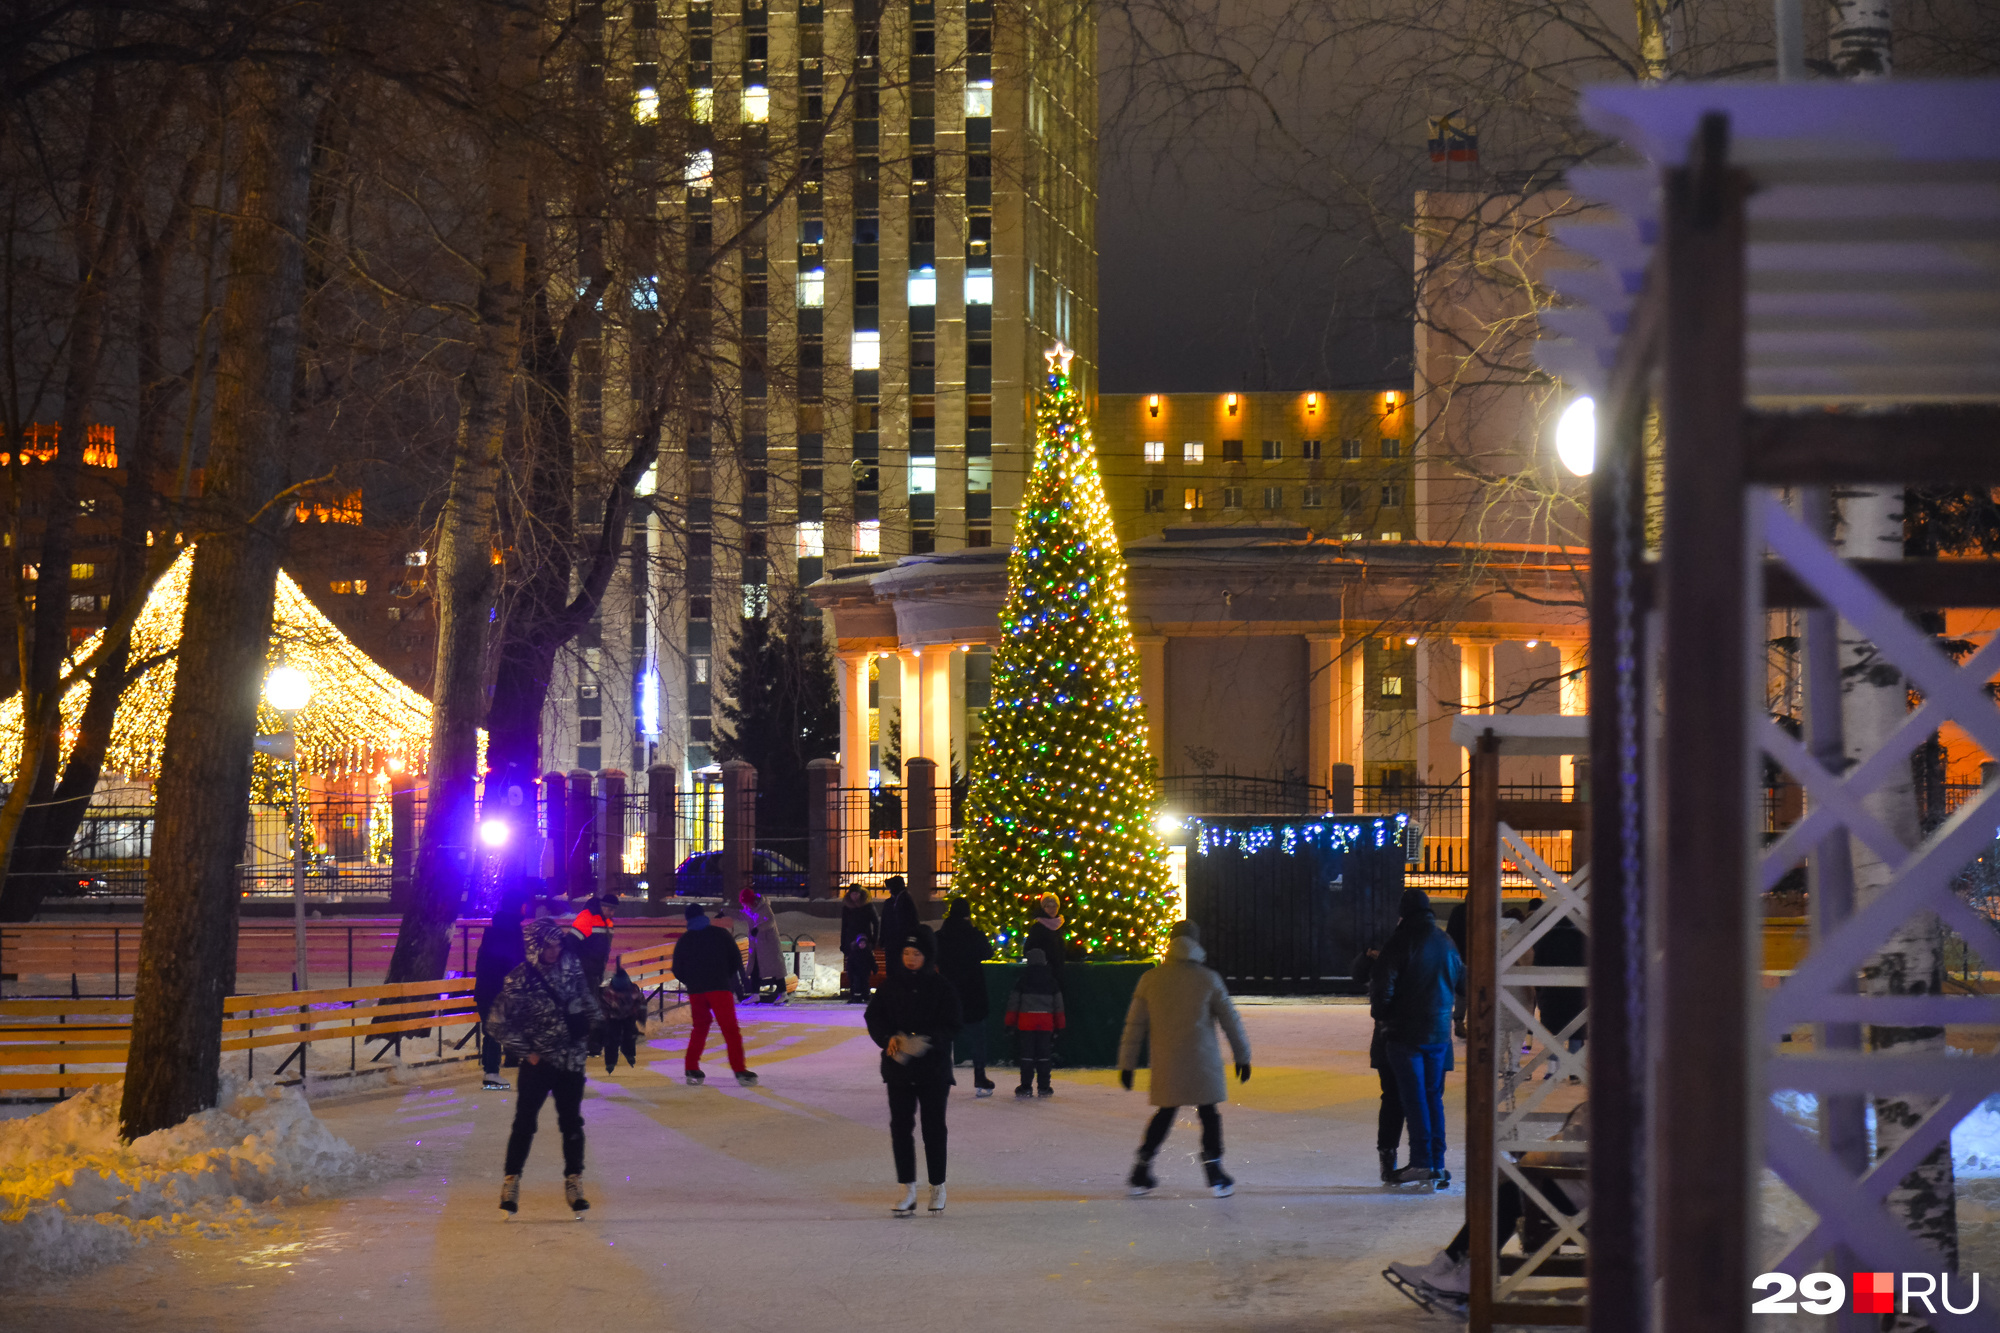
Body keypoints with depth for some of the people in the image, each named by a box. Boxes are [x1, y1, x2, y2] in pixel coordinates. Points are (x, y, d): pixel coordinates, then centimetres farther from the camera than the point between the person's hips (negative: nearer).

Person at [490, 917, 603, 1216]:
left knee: (571, 1121, 8)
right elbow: (498, 1024, -9)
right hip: (538, 1062, -4)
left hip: (572, 1060, 4)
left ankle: (574, 1181, 17)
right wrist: (525, 1052, -7)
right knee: (525, 1121, 1)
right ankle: (511, 1181, 12)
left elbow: (587, 999, 19)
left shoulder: (571, 969, 0)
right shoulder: (520, 979, -13)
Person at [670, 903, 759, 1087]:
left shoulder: (683, 941, 7)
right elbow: (736, 960, 4)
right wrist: (730, 978, 20)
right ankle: (739, 1070, -14)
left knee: (700, 1027, 19)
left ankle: (691, 1070, 14)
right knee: (730, 1029, -3)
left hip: (695, 990, 3)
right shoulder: (721, 934, 3)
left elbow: (677, 971, 8)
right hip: (720, 988, -3)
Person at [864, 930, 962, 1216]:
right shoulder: (892, 985, 4)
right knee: (900, 1125, 0)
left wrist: (926, 1041, -24)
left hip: (934, 1067, -2)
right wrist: (888, 1039, -13)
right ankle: (908, 1190, 6)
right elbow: (874, 1016, 6)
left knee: (934, 1128, 4)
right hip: (898, 1067, 2)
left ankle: (938, 1187, 17)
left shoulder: (943, 989, -4)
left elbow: (950, 1027, -7)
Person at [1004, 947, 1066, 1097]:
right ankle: (1044, 1087, 7)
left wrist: (1010, 1021, 8)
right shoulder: (1051, 978, 7)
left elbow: (1014, 1000, 2)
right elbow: (1058, 1002, 9)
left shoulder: (1022, 978, 2)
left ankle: (1026, 1087, -1)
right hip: (1046, 1020, 1)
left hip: (1026, 1019, -1)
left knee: (1026, 1053, 1)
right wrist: (1060, 1023, 14)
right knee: (1044, 1053, 6)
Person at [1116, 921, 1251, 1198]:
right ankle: (1214, 1173, 8)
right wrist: (1242, 1056, 13)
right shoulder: (1208, 979, -5)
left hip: (1165, 1063, 3)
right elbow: (1230, 1020, 1)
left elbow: (1135, 1025, 4)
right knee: (1208, 1113, 9)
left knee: (1165, 1113, 16)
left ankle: (1141, 1172, 16)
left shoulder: (1150, 979, 0)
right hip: (1202, 1061, -3)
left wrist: (1127, 1064, 11)